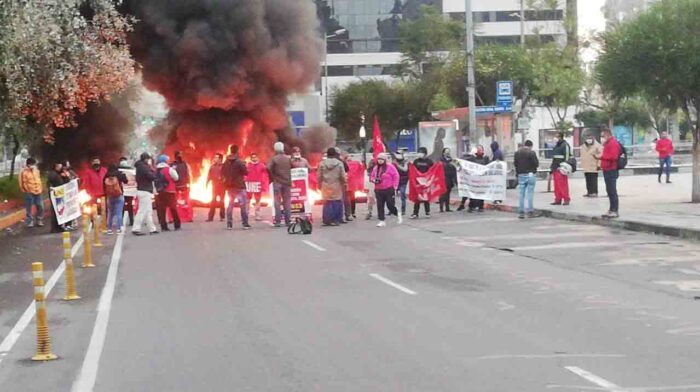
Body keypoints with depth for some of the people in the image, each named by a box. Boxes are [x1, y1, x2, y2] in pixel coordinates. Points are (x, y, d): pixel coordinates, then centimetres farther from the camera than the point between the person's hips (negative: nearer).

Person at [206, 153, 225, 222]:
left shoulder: (223, 166, -7)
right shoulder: (213, 166, 7)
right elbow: (209, 175, 7)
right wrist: (207, 183, 2)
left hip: (222, 186, -4)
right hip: (214, 186, 4)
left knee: (222, 201, 4)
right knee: (213, 201, 2)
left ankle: (222, 216, 12)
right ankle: (210, 217, 2)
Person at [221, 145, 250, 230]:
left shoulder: (226, 163, 2)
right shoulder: (239, 162, -14)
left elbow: (222, 173, 6)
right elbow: (246, 172, -10)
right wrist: (244, 166, 6)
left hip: (229, 187, 5)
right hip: (239, 186, -5)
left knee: (230, 205, 12)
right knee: (243, 205, 0)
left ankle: (229, 224, 8)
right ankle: (245, 224, -4)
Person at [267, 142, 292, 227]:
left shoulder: (274, 159, -7)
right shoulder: (288, 159, 3)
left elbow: (268, 168, -18)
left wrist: (272, 177, -5)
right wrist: (290, 180, 9)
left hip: (277, 182, -2)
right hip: (287, 182, 2)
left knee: (277, 202, 1)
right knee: (287, 202, 9)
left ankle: (278, 221, -4)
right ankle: (288, 221, 8)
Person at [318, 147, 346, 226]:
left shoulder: (322, 164, -1)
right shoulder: (339, 163, -6)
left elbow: (319, 176, 2)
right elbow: (343, 176, -4)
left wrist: (320, 184, 13)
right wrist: (343, 184, 10)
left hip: (326, 186, 2)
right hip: (336, 187, -2)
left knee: (327, 203, 7)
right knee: (337, 203, 4)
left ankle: (327, 220, 5)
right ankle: (335, 220, 2)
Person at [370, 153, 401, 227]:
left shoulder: (390, 167, -6)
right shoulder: (375, 168, 10)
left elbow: (396, 177, -7)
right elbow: (372, 176, 19)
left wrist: (394, 188, -11)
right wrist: (374, 180, -5)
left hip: (389, 190, -5)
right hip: (378, 190, 5)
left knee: (390, 205, -5)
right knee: (380, 206, 1)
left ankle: (398, 214, 23)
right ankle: (382, 221, 7)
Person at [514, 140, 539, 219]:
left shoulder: (517, 153, 4)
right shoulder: (531, 153, -11)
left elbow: (516, 164, 6)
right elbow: (536, 164, -12)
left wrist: (517, 174, 12)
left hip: (521, 175, 4)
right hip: (531, 175, -4)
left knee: (521, 195, 7)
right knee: (530, 194, 2)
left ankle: (521, 212, 6)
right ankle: (530, 212, 3)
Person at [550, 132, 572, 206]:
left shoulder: (565, 145, -6)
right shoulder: (556, 146, 22)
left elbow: (567, 156, -13)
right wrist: (552, 167, 22)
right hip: (555, 168, 9)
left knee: (563, 184, -11)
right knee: (556, 185, 7)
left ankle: (566, 199, -8)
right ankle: (558, 200, 11)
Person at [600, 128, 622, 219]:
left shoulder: (613, 143, -13)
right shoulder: (608, 143, 20)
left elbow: (613, 157, -24)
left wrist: (601, 157, -19)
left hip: (611, 171, -11)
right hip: (607, 170, 11)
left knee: (612, 191, -11)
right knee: (609, 191, 12)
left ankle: (615, 211, -11)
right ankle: (612, 210, 17)